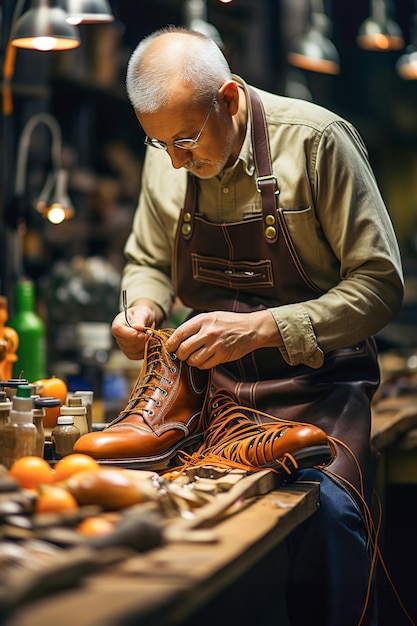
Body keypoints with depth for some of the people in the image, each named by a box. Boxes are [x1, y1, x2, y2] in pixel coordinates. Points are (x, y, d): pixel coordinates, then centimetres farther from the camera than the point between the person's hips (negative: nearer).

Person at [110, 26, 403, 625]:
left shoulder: (316, 140, -13)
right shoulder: (166, 156, 3)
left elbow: (380, 284, -13)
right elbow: (148, 261, 21)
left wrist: (261, 328, -23)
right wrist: (143, 306, -3)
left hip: (316, 380, -4)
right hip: (212, 380, 5)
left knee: (323, 506, -31)